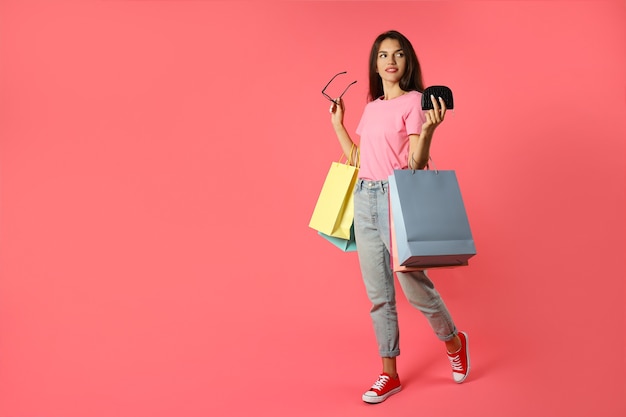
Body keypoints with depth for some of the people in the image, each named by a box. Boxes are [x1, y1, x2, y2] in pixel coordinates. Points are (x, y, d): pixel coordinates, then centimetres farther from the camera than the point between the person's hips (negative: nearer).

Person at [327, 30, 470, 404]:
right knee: (378, 294, 8)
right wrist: (338, 123, 21)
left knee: (414, 285, 1)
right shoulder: (371, 107, 15)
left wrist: (428, 129, -26)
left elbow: (417, 163, -11)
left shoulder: (414, 102, -5)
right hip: (364, 199, 7)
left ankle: (454, 341, 31)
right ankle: (390, 374, 20)